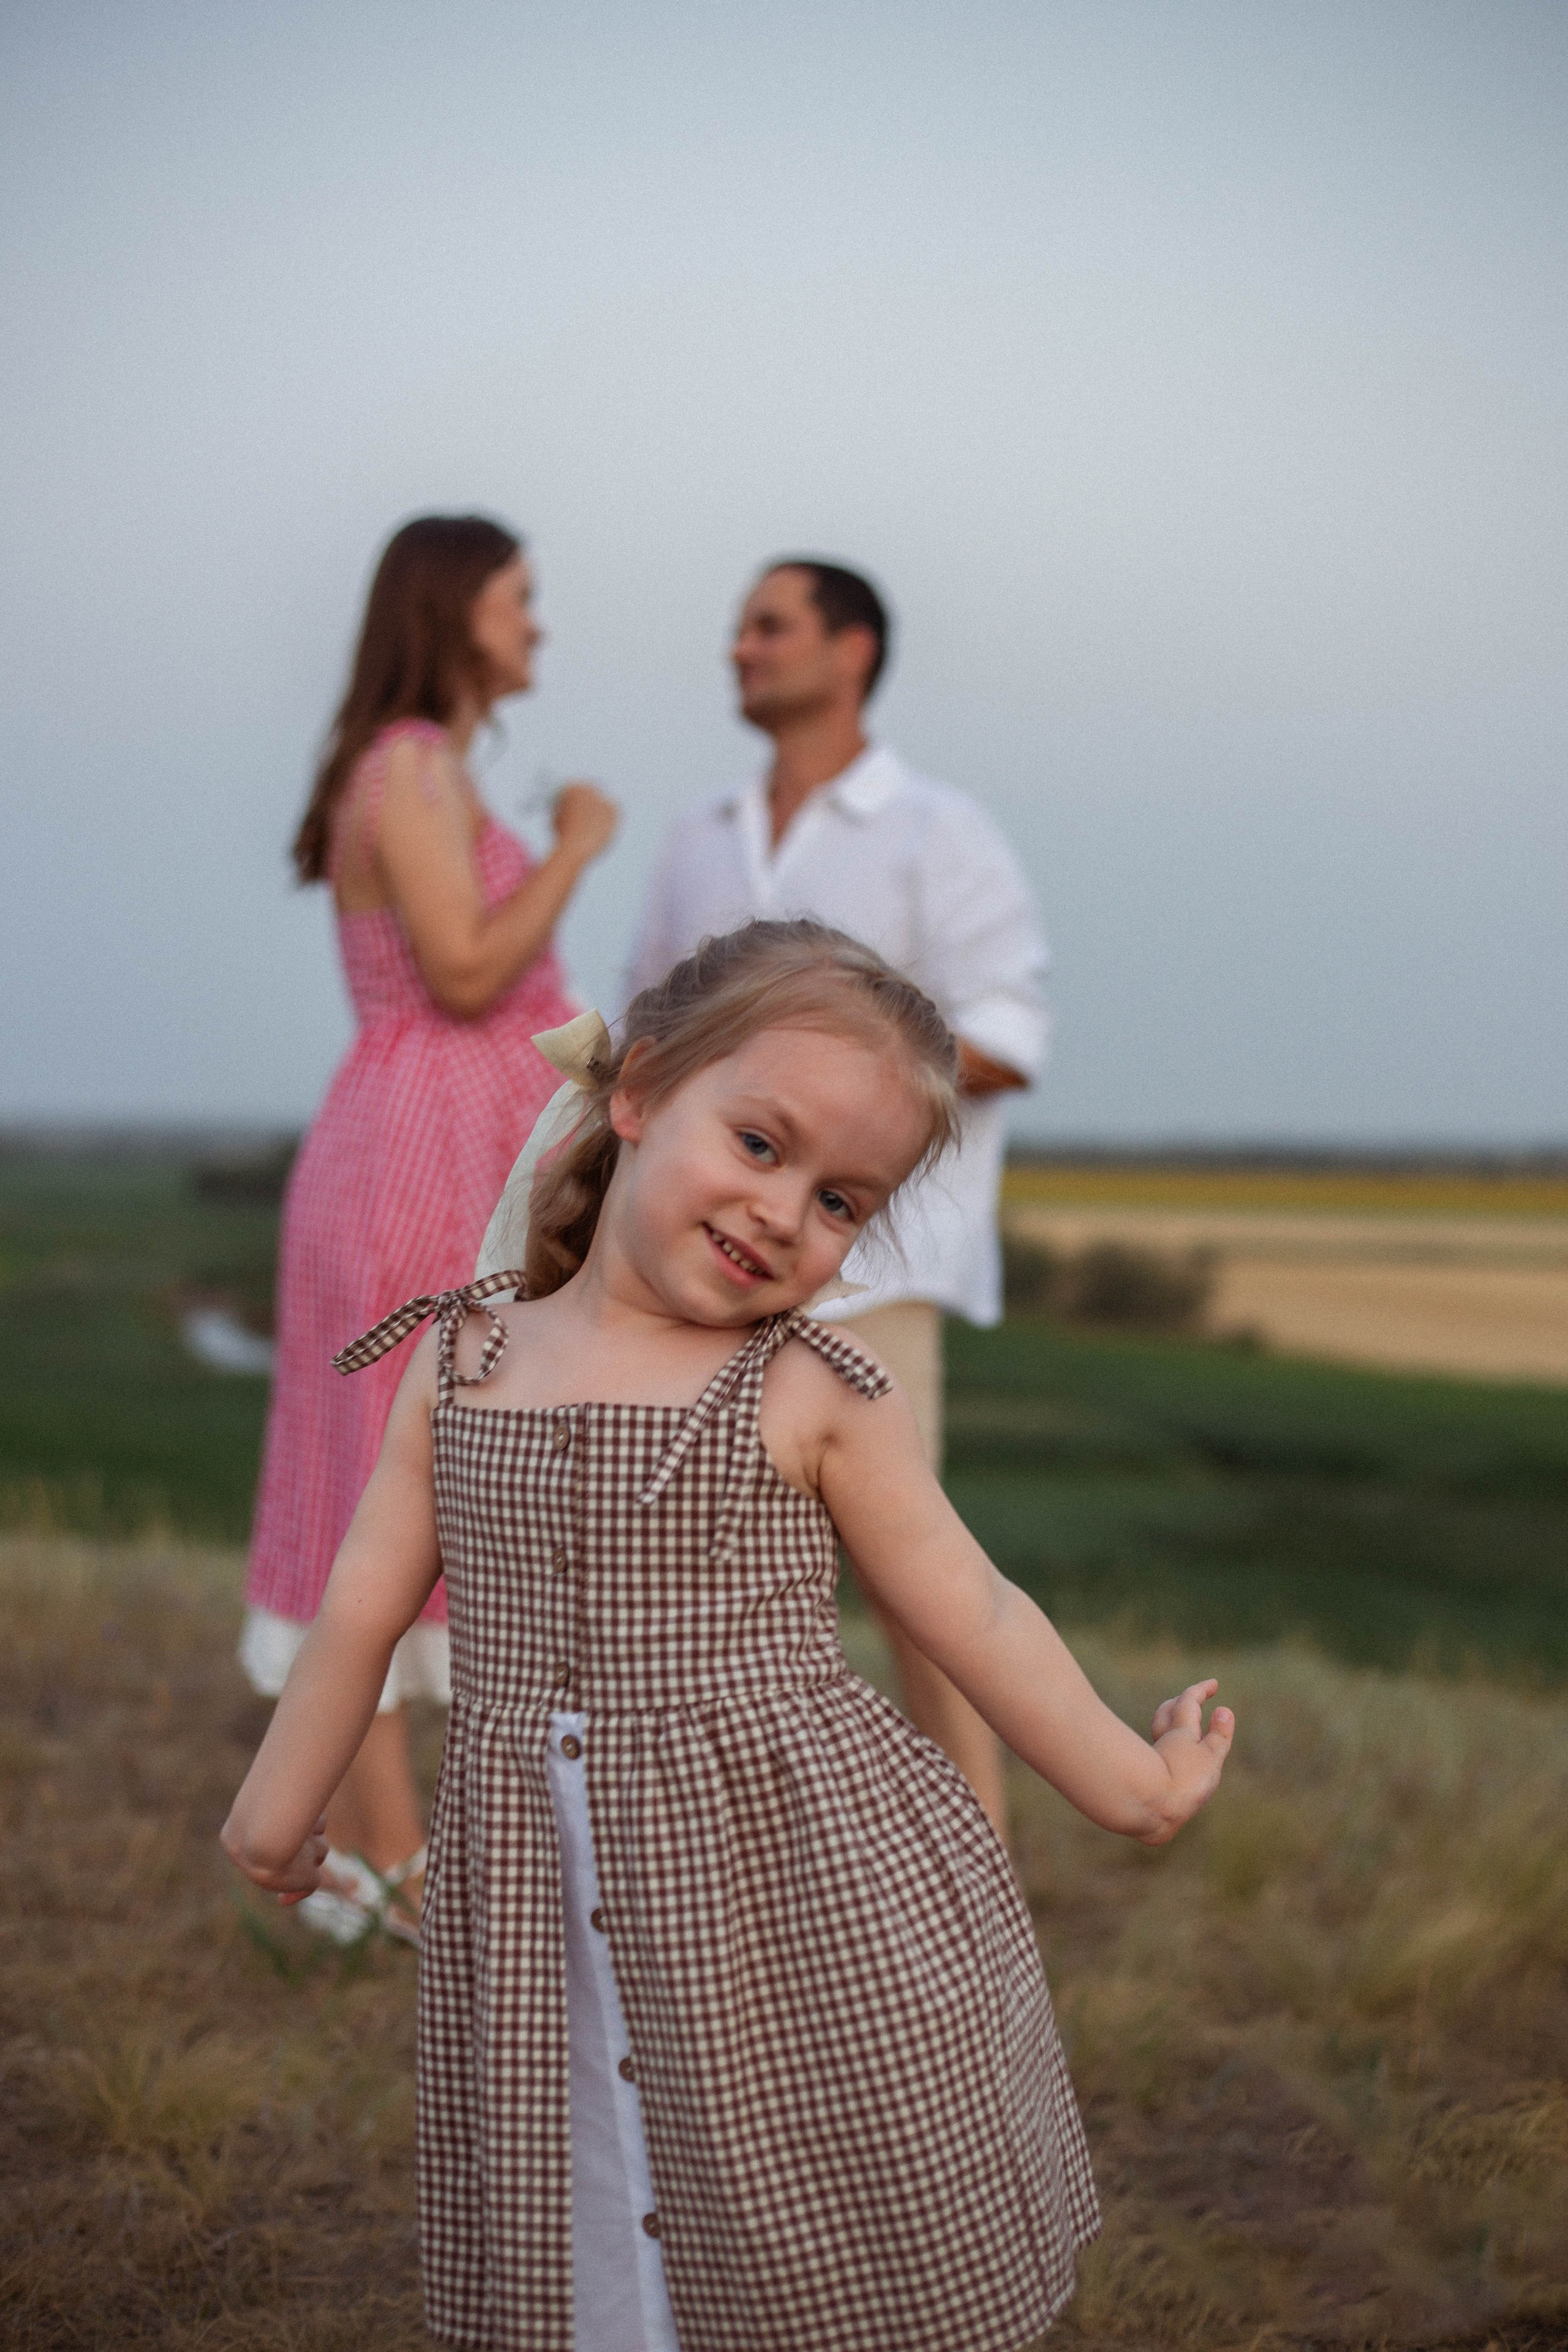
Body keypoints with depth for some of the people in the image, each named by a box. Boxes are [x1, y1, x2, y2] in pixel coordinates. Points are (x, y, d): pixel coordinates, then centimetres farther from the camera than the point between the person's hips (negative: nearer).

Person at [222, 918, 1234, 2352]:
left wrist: (1132, 1788, 5)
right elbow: (369, 1600, 12)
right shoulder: (461, 1362, 4)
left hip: (793, 1888, -2)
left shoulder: (815, 1395, -4)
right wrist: (279, 1805, 21)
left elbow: (971, 1613, 2)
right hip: (539, 1899, 3)